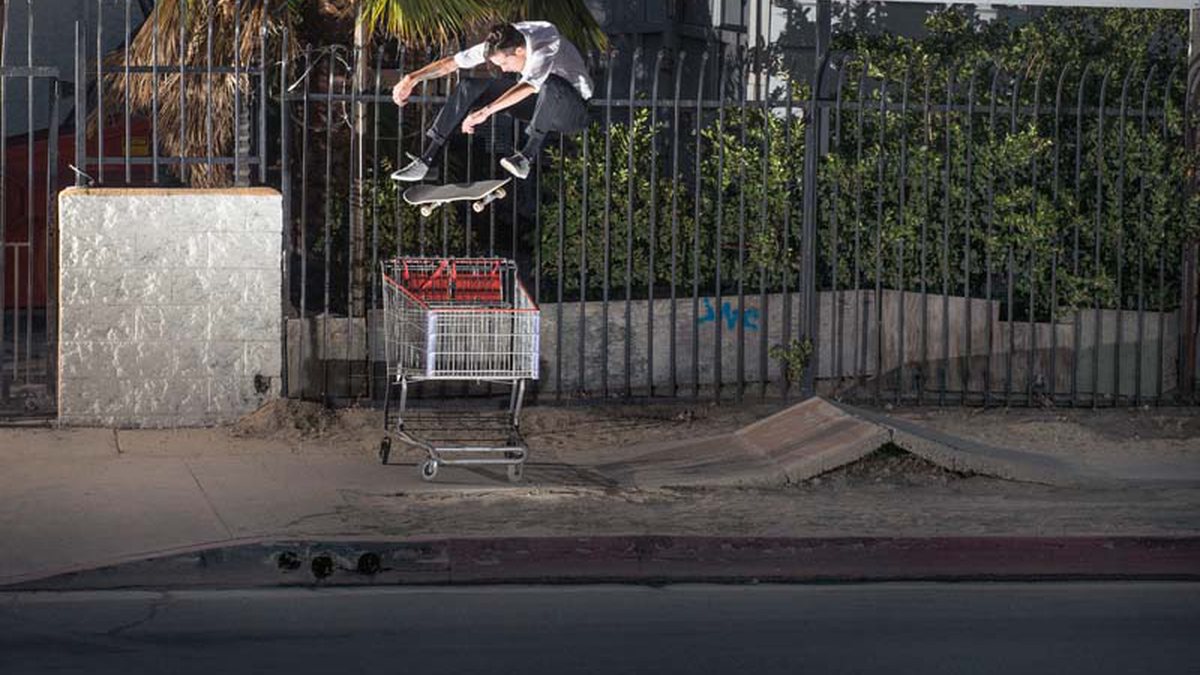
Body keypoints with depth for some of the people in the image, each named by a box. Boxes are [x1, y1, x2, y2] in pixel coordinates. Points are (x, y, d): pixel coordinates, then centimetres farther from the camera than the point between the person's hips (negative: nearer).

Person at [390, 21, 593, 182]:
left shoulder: (546, 47, -34)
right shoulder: (500, 45, -13)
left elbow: (529, 87, -49)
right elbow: (453, 62, -9)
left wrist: (485, 111, -56)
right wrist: (412, 78, -20)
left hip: (572, 108, -6)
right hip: (534, 103, 6)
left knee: (549, 83, -43)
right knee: (468, 86, -13)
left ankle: (526, 157, -36)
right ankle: (425, 160, -18)